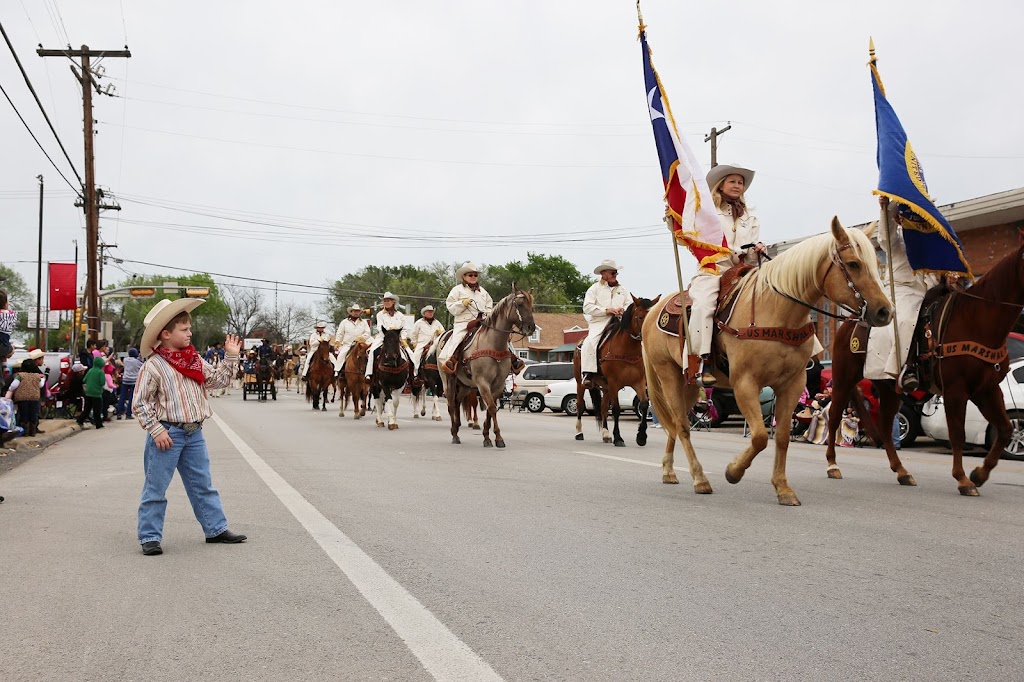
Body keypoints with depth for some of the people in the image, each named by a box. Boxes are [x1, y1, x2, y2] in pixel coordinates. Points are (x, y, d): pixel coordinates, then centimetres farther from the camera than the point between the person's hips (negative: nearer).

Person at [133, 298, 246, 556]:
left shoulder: (195, 360, 8)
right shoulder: (154, 366, -12)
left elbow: (217, 380, 12)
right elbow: (141, 402, -11)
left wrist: (231, 356, 4)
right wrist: (156, 430, -16)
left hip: (194, 433, 7)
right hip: (168, 433, -6)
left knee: (203, 485, 13)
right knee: (156, 488, 3)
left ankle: (216, 528, 21)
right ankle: (149, 536, 11)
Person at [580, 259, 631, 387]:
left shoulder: (622, 289, 20)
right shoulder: (594, 289, 7)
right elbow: (587, 307, -4)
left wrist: (624, 310, -9)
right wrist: (606, 310, -15)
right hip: (599, 324, -4)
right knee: (590, 343, -28)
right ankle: (588, 374, -29)